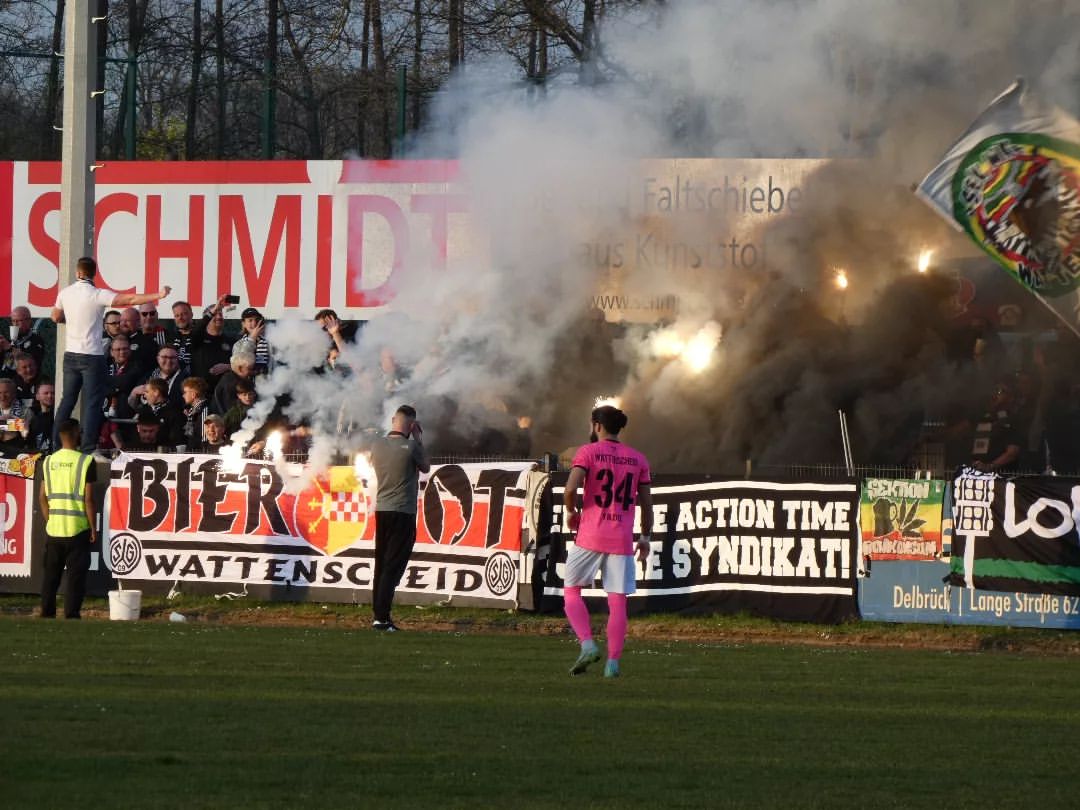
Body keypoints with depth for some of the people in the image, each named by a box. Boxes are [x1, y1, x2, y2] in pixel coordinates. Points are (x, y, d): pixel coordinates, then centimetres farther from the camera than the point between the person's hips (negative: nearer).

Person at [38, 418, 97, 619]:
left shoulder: (49, 462, 5)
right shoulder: (86, 462, -9)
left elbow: (42, 497, 7)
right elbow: (88, 499, -10)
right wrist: (93, 528, -2)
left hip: (53, 528, 4)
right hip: (78, 528, -4)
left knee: (50, 575, 12)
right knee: (76, 576, 0)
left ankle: (47, 614, 13)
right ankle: (71, 616, -4)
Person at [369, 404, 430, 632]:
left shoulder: (378, 446, 3)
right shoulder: (410, 447, -13)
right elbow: (425, 467, 4)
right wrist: (418, 439, 9)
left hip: (381, 511, 6)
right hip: (403, 511, -6)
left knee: (381, 565, 13)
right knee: (393, 567, -6)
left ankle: (378, 614, 13)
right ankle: (383, 617, -11)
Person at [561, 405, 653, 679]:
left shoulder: (588, 452, -2)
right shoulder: (637, 458, 10)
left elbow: (571, 489, -16)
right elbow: (646, 503, 11)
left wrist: (571, 512, 3)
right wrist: (645, 537, 20)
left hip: (590, 535, -3)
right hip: (622, 540, 3)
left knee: (571, 591, 11)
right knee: (618, 602, 4)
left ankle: (587, 644, -8)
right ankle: (613, 662, -2)